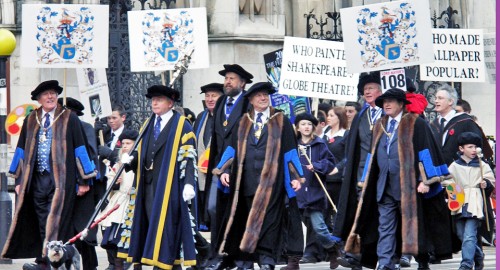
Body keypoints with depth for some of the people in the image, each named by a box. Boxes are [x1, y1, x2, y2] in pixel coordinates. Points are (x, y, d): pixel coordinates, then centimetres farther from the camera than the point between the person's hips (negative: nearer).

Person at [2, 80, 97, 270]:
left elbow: (79, 148, 0)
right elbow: (22, 150, 16)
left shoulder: (69, 119, 2)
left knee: (55, 222, -10)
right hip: (36, 181, 4)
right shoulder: (30, 121, 12)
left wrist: (83, 180, -3)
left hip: (60, 179, -4)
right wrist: (19, 180, 12)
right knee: (42, 225, 5)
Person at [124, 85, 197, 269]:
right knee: (151, 223, 4)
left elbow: (188, 157, -8)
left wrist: (189, 183, -18)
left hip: (168, 184, -6)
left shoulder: (181, 126, -1)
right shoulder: (148, 125, 19)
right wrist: (130, 161, 3)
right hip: (148, 184, 6)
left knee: (164, 224, -9)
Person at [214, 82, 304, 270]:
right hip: (247, 180, 3)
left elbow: (290, 151, 3)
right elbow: (234, 148, 14)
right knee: (246, 219, 4)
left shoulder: (281, 122, 6)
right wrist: (224, 170, 2)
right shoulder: (243, 123, 14)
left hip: (271, 179, -3)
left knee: (267, 218, -10)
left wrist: (295, 177, -3)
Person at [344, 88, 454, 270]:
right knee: (386, 227, 0)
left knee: (413, 226, 1)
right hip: (384, 186, 6)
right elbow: (373, 155, 22)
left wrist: (425, 180, -15)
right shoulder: (379, 127, 17)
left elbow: (425, 151, -8)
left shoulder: (414, 124, -3)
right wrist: (367, 181, 18)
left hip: (407, 185, -6)